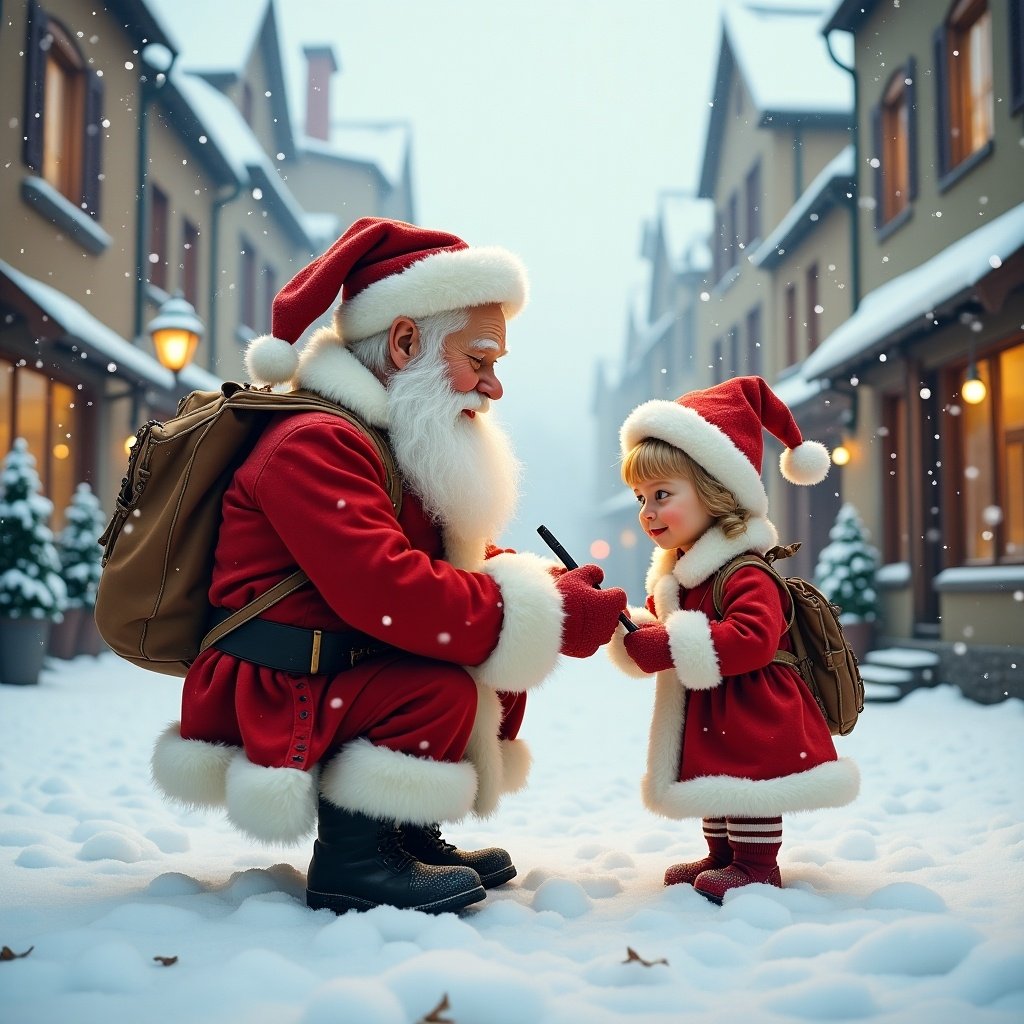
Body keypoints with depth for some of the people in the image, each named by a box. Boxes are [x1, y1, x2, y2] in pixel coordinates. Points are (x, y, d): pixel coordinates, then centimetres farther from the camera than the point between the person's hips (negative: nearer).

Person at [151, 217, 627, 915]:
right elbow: (386, 593, -32)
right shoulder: (313, 445, -21)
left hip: (345, 671, 10)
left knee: (504, 661, 6)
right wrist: (545, 617, -26)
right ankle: (350, 861, -10)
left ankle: (409, 835, 10)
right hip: (265, 699, -10)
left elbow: (466, 561, 12)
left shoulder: (406, 450, 13)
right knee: (442, 689, -27)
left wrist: (555, 589, -8)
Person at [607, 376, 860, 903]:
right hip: (707, 720, 10)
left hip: (753, 717, -10)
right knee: (716, 782, 18)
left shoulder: (744, 574, -23)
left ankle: (756, 865, 11)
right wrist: (626, 628, -9)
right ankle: (722, 856, 31)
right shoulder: (676, 572, 9)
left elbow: (751, 638, -36)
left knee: (750, 775, -3)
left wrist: (666, 645, -35)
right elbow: (659, 628, 16)